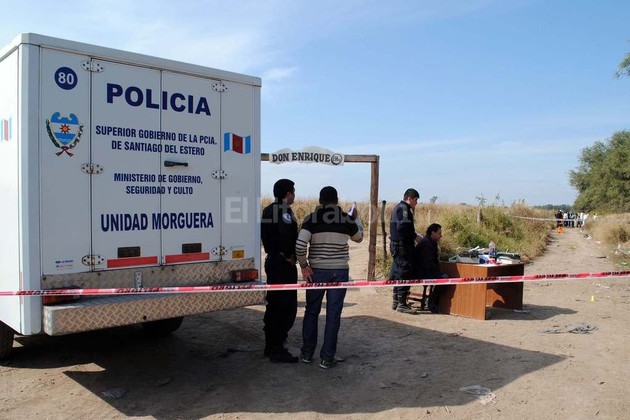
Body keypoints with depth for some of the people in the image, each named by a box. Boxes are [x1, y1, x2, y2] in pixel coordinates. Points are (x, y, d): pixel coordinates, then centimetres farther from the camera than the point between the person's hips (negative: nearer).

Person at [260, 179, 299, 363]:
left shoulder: (268, 210, 14)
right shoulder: (284, 211, -15)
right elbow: (287, 237, -27)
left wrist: (275, 253, 10)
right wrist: (289, 256, -15)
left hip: (272, 260, 10)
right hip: (284, 264, -10)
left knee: (274, 305, 15)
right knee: (287, 307, -5)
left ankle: (270, 346, 23)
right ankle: (277, 349, -1)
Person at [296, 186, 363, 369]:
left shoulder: (311, 218, -6)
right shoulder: (346, 219, -2)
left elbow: (300, 245, -17)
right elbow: (359, 237, 17)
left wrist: (304, 266, -3)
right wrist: (356, 218, 32)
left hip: (316, 271, 0)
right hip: (339, 271, 0)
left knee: (311, 312, 14)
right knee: (333, 314, 6)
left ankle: (307, 353, 23)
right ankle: (327, 358, 10)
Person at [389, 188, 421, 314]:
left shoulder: (398, 207, 18)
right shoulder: (404, 208, -13)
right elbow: (403, 227, -23)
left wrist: (414, 235, 15)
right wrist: (415, 236, -12)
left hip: (396, 245, 11)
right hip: (403, 246, -11)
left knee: (397, 273, 16)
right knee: (405, 274, -7)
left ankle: (395, 301, 24)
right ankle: (402, 304, -4)